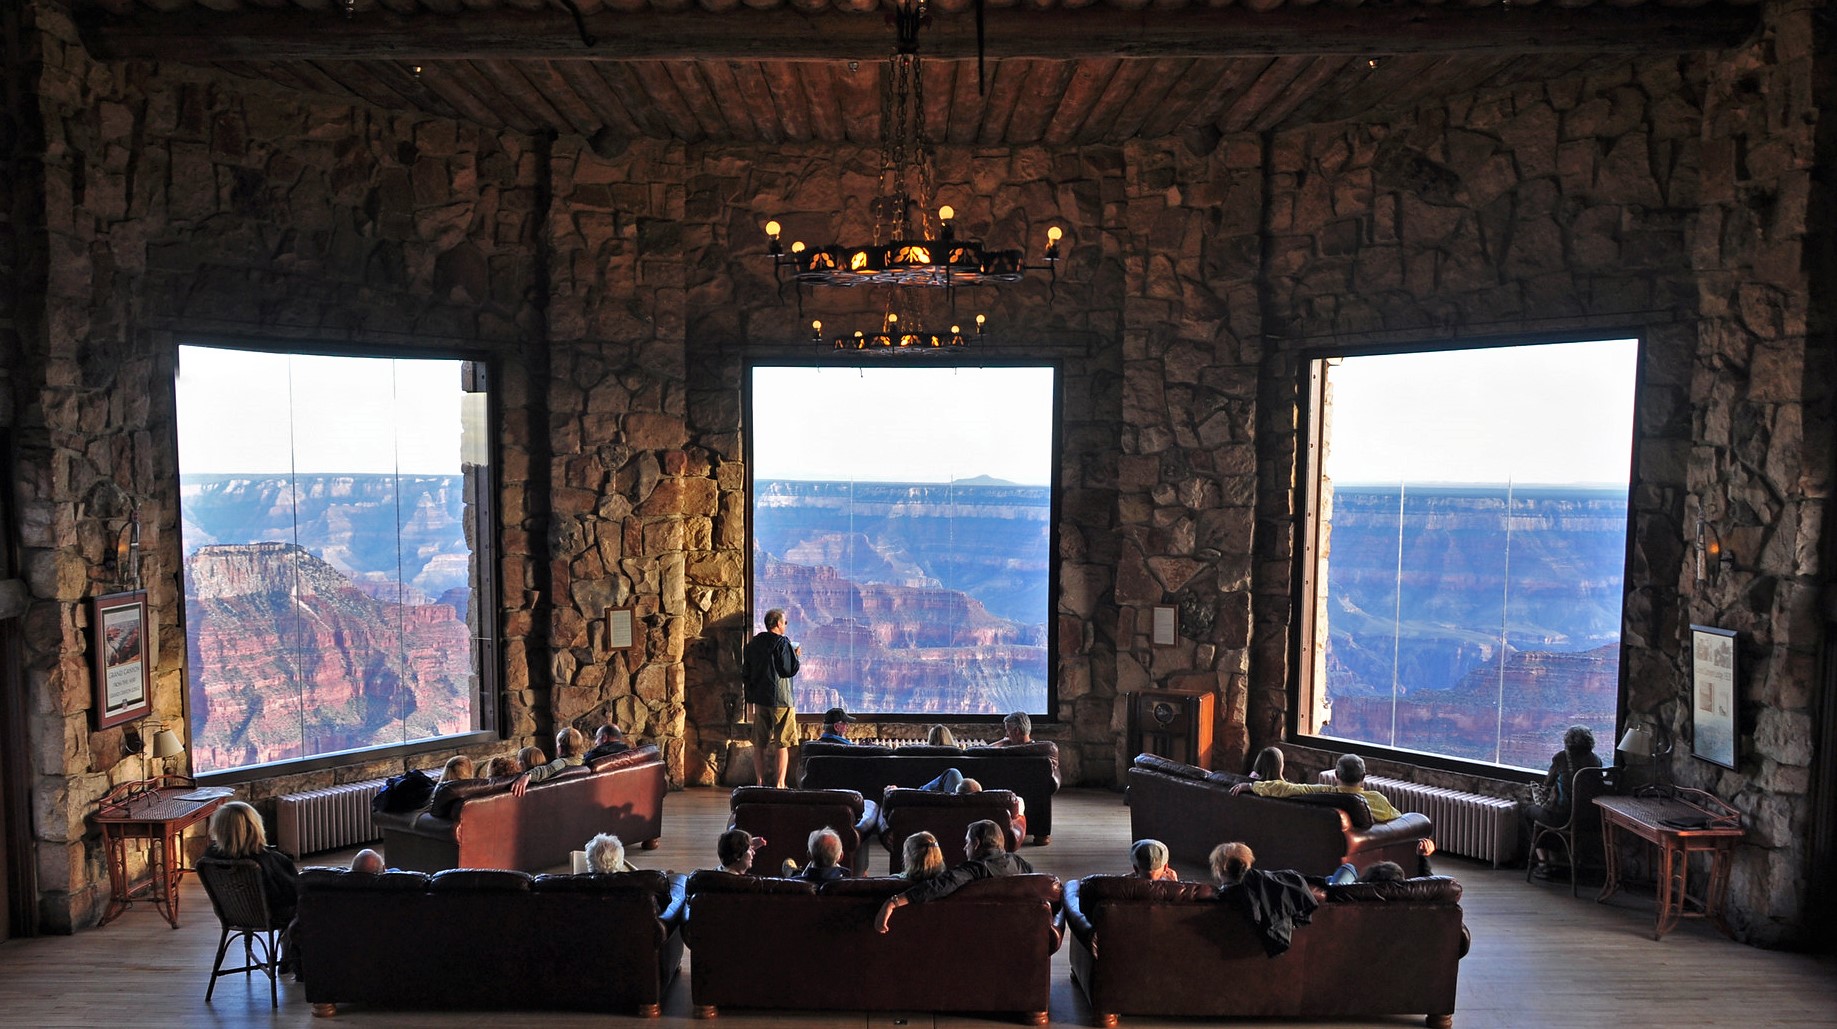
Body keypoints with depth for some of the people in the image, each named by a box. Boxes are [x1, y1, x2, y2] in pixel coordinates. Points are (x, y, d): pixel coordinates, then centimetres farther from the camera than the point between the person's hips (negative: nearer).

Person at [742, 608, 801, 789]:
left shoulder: (752, 644, 9)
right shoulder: (782, 643, -10)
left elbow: (745, 673, 13)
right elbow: (790, 670, -13)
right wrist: (796, 655, 4)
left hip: (759, 699, 6)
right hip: (780, 699, -6)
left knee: (759, 744, 11)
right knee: (782, 744, -1)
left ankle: (759, 782, 13)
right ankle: (779, 784, -3)